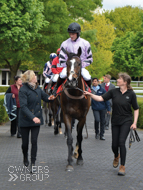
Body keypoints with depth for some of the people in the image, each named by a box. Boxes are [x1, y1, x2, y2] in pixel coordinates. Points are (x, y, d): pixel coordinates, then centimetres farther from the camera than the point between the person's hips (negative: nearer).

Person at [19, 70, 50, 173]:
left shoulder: (38, 88, 3)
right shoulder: (23, 90, -16)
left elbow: (45, 97, 13)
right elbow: (23, 106, -23)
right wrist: (33, 117, -34)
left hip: (37, 119, 4)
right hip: (25, 120, -4)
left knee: (34, 141, -1)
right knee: (25, 142, 9)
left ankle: (33, 163, 5)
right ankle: (25, 158, 38)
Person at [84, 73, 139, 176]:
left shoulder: (131, 94, -6)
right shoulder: (113, 92, -1)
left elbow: (136, 109, 0)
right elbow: (101, 98, -6)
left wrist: (134, 123, -7)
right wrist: (90, 94, -20)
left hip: (126, 122, -3)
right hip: (115, 121, 3)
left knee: (121, 142, -15)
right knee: (114, 144, 5)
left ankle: (122, 166, -2)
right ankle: (116, 156, 40)